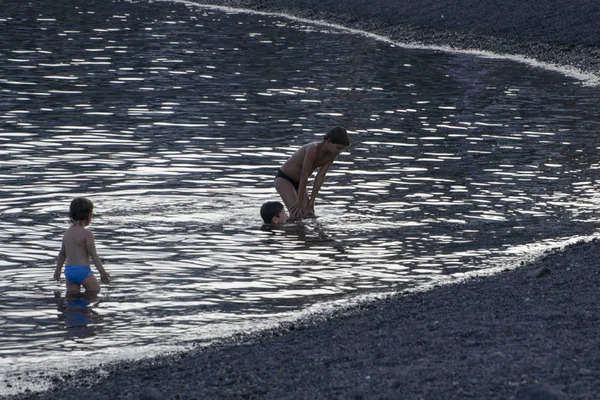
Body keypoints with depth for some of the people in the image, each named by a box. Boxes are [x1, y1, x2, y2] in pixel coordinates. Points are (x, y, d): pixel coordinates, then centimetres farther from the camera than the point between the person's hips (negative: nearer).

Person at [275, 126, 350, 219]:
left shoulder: (332, 155, -10)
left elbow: (320, 177, -10)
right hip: (283, 179, -7)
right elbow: (304, 175, -31)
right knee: (296, 213, -21)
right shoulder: (313, 149, -33)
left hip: (298, 182, 7)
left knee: (309, 213, -4)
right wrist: (299, 201, -28)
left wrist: (312, 201, -13)